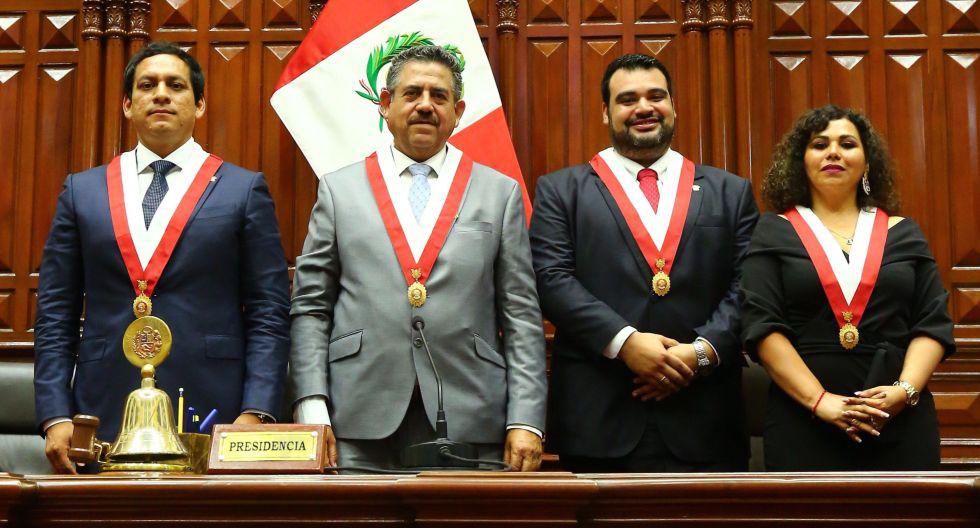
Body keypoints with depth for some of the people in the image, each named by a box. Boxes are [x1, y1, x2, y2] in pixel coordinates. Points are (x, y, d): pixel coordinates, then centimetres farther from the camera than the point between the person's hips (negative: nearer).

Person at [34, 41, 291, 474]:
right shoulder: (81, 191, 13)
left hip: (212, 423, -2)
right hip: (103, 422, 2)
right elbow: (55, 316, 11)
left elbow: (269, 315, 2)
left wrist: (255, 415, -9)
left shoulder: (243, 190, 6)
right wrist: (55, 418, 0)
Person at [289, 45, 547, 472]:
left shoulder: (500, 193, 10)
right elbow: (310, 308, 7)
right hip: (360, 423, 0)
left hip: (471, 423, 0)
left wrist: (525, 421, -3)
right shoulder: (339, 189, 10)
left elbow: (521, 317, 6)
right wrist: (312, 410, -4)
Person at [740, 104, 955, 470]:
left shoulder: (903, 233, 11)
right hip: (803, 423, -2)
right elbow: (761, 324, -6)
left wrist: (905, 389, -11)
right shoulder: (774, 232, 3)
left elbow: (933, 323, 6)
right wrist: (819, 400, -15)